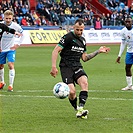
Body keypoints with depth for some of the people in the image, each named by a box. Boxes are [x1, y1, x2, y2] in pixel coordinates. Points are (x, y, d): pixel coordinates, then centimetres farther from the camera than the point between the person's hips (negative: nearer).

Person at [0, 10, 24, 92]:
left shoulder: (15, 26, -13)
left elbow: (22, 34, 4)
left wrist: (18, 44, -4)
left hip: (11, 49, -2)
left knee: (11, 65, -17)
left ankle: (11, 85, -17)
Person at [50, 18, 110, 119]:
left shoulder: (83, 40, 16)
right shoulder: (68, 37, -6)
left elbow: (84, 58, 24)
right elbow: (55, 51, -9)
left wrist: (98, 51, 20)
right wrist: (54, 67, -17)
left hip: (77, 67, 5)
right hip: (66, 67, -5)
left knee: (84, 82, -26)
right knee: (72, 91, -21)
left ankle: (80, 109, -30)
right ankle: (77, 109, 6)